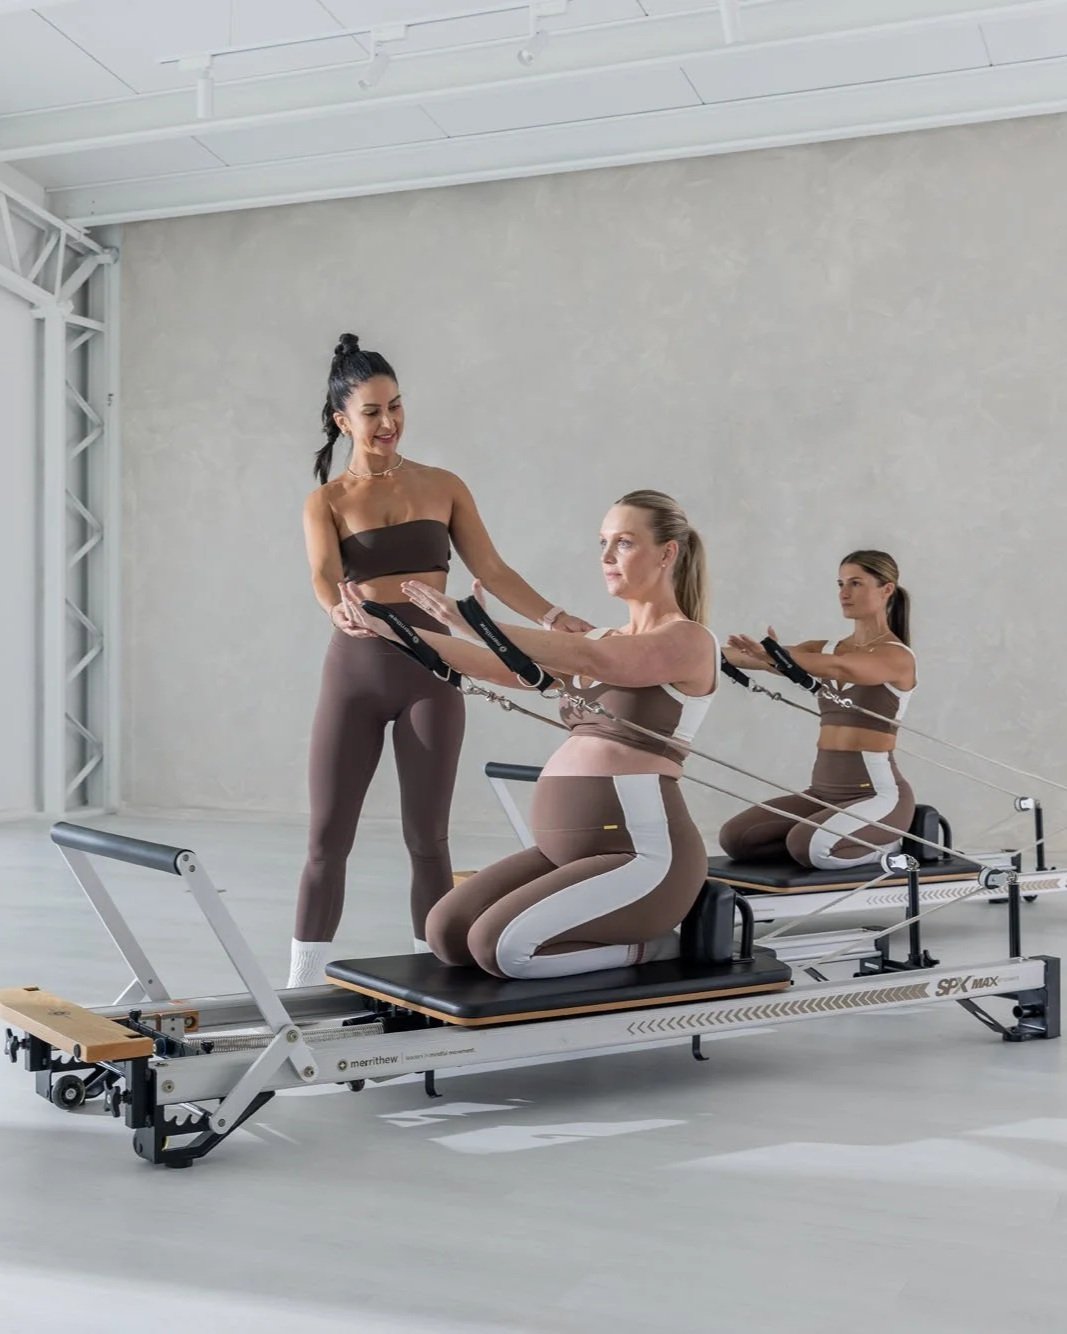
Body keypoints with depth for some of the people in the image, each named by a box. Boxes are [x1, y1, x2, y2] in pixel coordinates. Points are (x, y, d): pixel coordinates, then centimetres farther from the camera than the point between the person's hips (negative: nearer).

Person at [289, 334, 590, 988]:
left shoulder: (443, 487, 8)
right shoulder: (327, 501, 3)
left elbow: (493, 571, 6)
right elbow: (324, 575, -15)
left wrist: (554, 617, -8)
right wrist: (340, 611, -37)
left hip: (430, 669, 1)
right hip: (356, 669, 0)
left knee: (427, 836, 3)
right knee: (328, 836, 2)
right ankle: (303, 987, 11)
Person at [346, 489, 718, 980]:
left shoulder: (690, 641, -7)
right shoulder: (605, 641, 19)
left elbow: (592, 661, -25)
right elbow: (501, 667, 14)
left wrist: (477, 625, -31)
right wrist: (395, 632, 6)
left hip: (641, 852, -9)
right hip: (566, 846, 9)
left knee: (499, 945, -23)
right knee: (447, 932, -5)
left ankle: (649, 944, -1)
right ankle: (619, 930, 10)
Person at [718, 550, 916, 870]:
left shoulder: (897, 657, -9)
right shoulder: (825, 650, 12)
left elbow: (840, 668, -31)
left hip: (877, 793, -6)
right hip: (823, 791, 7)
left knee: (807, 846, -33)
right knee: (735, 837, -12)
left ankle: (889, 843, -3)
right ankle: (833, 837, 7)